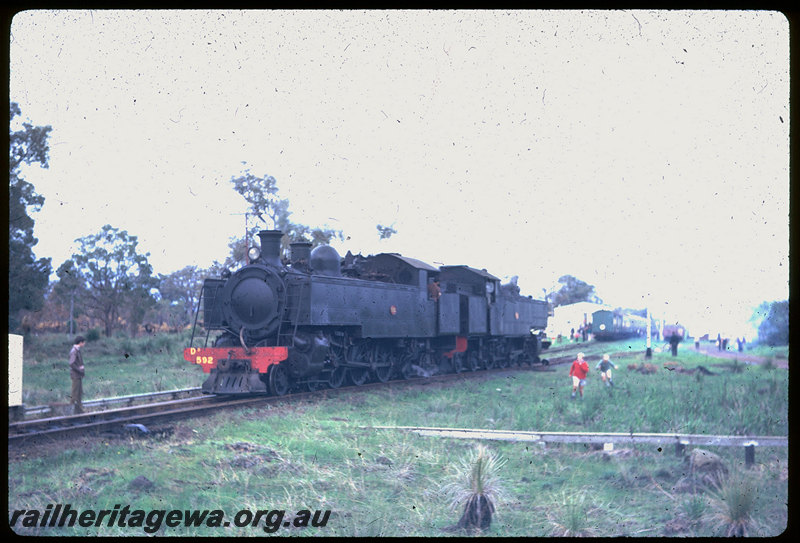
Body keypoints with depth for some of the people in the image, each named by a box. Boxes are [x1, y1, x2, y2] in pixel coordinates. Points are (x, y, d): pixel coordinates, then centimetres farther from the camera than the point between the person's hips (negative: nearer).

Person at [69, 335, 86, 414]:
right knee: (75, 393, -4)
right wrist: (80, 370, -17)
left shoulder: (78, 350, 13)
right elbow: (71, 364, -23)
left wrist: (82, 368, 3)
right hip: (75, 375, -10)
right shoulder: (74, 351, -17)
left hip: (79, 375, 10)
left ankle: (79, 410, 18)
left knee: (80, 393, 13)